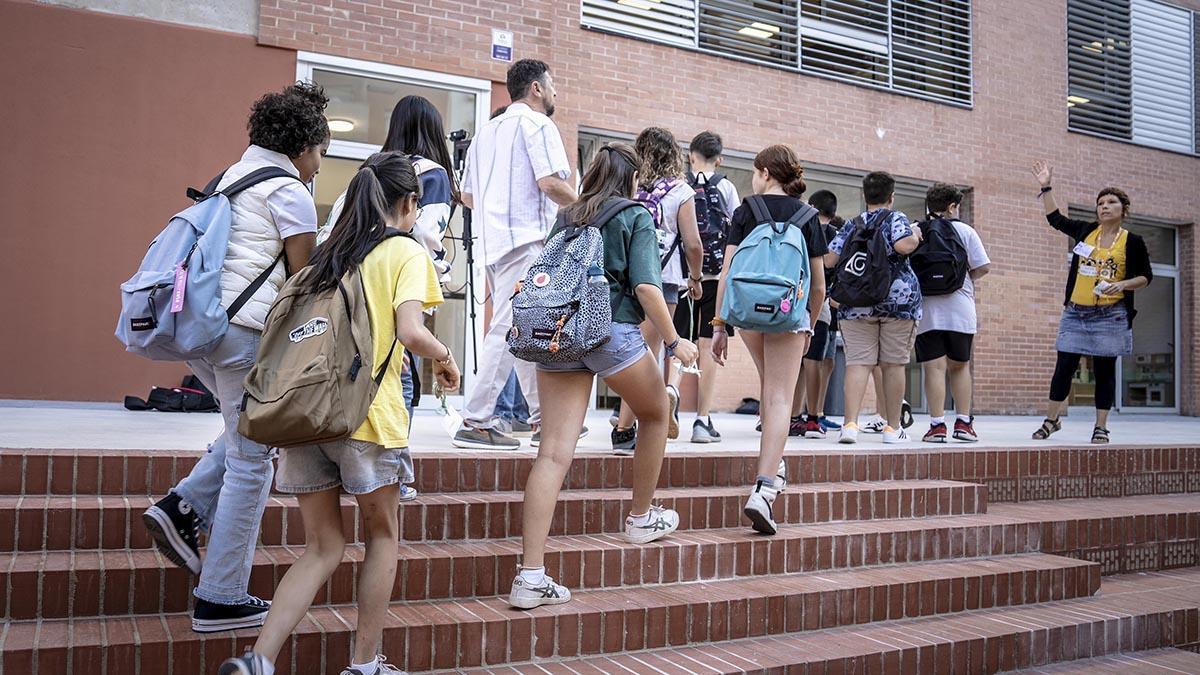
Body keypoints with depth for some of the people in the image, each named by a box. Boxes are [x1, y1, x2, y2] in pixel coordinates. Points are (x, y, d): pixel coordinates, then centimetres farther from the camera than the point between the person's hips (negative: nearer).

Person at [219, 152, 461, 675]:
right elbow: (410, 333, -15)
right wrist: (445, 358, 3)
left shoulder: (329, 252, 17)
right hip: (366, 415, -5)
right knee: (382, 536, 15)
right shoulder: (405, 252, -1)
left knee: (322, 547, 13)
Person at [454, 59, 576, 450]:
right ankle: (476, 423, -11)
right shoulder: (536, 124, -2)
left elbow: (467, 196, 23)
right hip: (527, 240, -9)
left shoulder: (486, 131, 23)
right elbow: (551, 183, -15)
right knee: (511, 329, -10)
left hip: (494, 242, 9)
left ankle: (543, 418, 20)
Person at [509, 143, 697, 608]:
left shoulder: (566, 217, 17)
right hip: (614, 332, -4)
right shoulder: (636, 217, 3)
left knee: (554, 451, -1)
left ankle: (531, 575, -6)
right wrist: (674, 341, -1)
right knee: (655, 415, 24)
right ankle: (641, 518, 35)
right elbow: (646, 287, -8)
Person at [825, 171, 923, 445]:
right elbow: (903, 245, -18)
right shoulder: (896, 218, 1)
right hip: (898, 299, -2)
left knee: (857, 362, -2)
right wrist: (916, 235, 3)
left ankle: (850, 423, -15)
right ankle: (893, 428, 12)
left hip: (856, 303, 2)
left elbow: (829, 261, 5)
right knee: (893, 364, 5)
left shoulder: (851, 225, 11)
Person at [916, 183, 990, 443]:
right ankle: (964, 422, 13)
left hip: (926, 310, -1)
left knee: (934, 367, -1)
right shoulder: (965, 231, 2)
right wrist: (964, 279, 16)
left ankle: (937, 424, -5)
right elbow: (982, 267, -1)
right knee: (960, 366, 15)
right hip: (960, 309, 1)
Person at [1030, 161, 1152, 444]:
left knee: (1104, 371, 2)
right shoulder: (1086, 231, 7)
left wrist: (1123, 285, -15)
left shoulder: (1133, 242, 1)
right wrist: (1046, 187, 9)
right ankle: (1051, 420, 15)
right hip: (1076, 314, 2)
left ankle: (1101, 427, 12)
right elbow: (1055, 218, 16)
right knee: (1064, 367, 2)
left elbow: (1145, 277, 5)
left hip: (1110, 316, -2)